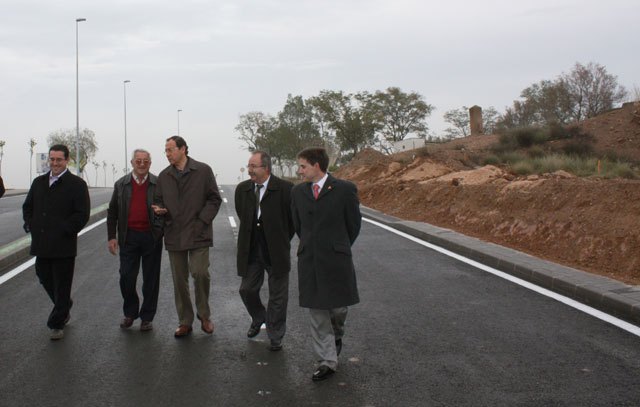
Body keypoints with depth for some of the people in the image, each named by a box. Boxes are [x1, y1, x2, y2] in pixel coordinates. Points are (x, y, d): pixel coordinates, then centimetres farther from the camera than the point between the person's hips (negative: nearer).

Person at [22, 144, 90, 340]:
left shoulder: (77, 184, -6)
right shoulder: (39, 182, 12)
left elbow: (82, 214, -11)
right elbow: (27, 206, 20)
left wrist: (64, 231, -15)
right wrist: (30, 225, 5)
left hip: (63, 246, -6)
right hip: (41, 245, 6)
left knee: (61, 286, 3)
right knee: (45, 279, 16)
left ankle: (57, 324, 14)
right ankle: (64, 309, 40)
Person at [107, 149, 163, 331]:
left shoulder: (159, 184, 1)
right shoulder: (121, 185, 6)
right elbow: (112, 212, 9)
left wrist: (164, 230, -11)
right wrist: (111, 237, 2)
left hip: (152, 237, -1)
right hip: (129, 237, 1)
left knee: (151, 280, 6)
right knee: (126, 277, 2)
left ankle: (147, 317, 18)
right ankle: (130, 313, 23)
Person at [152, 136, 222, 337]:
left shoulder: (203, 170, -1)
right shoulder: (164, 176, 11)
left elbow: (214, 199, 0)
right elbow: (159, 200, 18)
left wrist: (202, 221, -10)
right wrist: (159, 209, -5)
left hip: (198, 233, -4)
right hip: (174, 235, 4)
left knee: (200, 272, -15)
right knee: (179, 280, 7)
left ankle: (204, 315, 9)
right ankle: (185, 322, 19)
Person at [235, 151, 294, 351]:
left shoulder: (285, 189, -14)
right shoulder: (242, 189, 1)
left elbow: (293, 218, -4)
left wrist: (282, 241, 2)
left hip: (276, 252, -4)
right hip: (251, 251, 4)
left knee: (277, 296, 6)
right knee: (247, 290, 9)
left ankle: (275, 337, 21)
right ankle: (258, 319, 39)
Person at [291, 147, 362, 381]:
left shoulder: (344, 190, -7)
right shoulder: (298, 192, 6)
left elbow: (354, 224, 3)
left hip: (336, 259, -3)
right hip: (309, 260, 3)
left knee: (338, 306, 7)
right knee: (316, 311, 3)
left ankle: (337, 335, 41)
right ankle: (327, 361, 12)